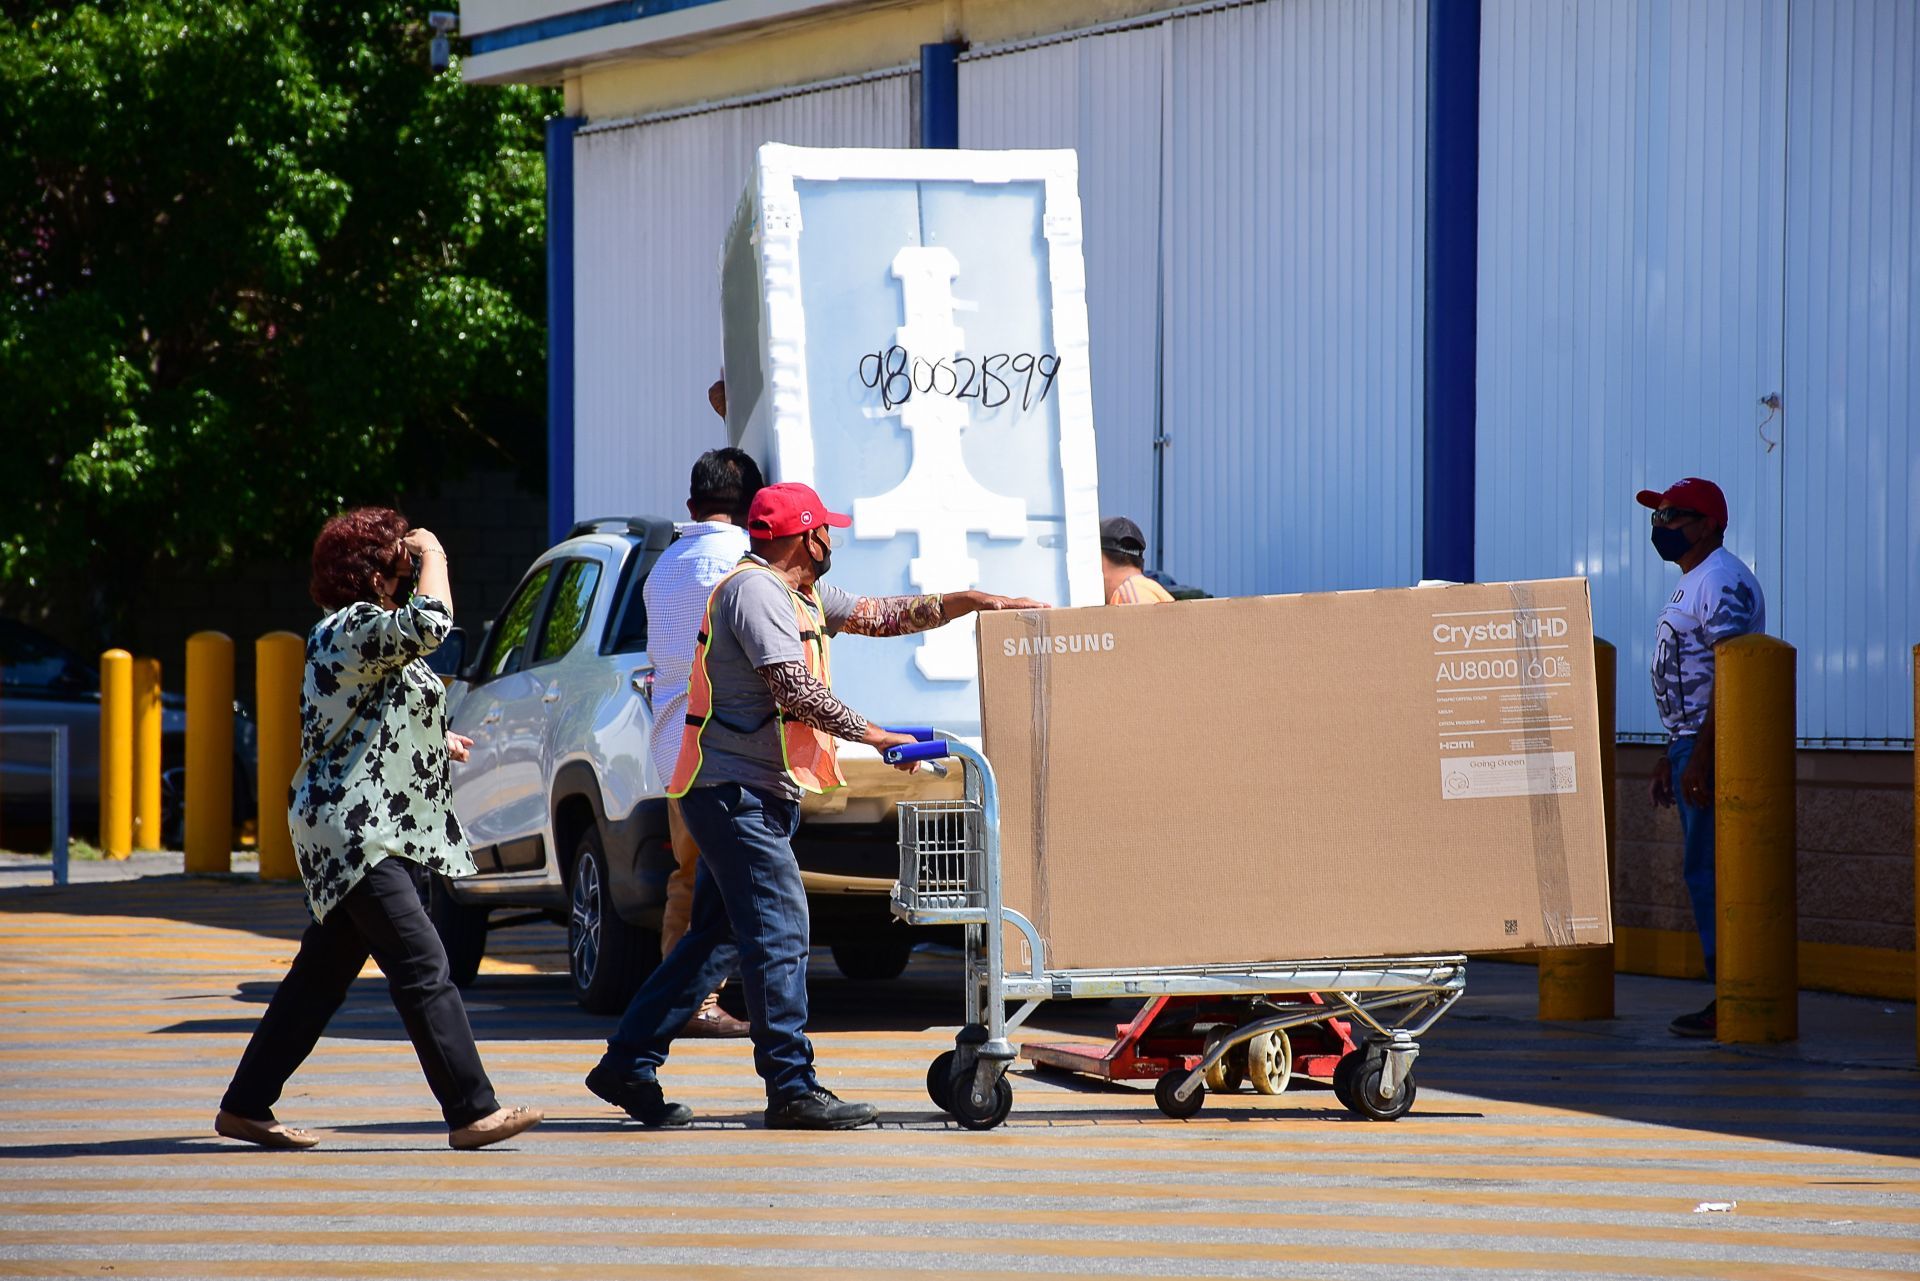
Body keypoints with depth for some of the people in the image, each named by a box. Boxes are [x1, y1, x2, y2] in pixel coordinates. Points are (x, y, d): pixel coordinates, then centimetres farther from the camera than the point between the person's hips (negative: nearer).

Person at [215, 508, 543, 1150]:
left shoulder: (352, 632, 20)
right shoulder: (353, 628, -13)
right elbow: (431, 623, -30)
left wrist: (434, 743, 25)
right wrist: (432, 555, -13)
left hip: (357, 831, 11)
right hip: (355, 832, -11)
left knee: (323, 975, 13)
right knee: (423, 969, -13)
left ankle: (245, 1107, 17)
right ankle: (472, 1112, -16)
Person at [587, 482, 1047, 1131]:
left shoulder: (800, 595, 18)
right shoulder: (754, 591, -15)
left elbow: (878, 614, 22)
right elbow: (796, 693, -21)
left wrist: (972, 602, 15)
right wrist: (875, 735, -15)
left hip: (748, 795, 11)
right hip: (736, 790, -11)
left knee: (716, 935, 11)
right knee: (779, 930, -12)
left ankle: (627, 1066, 14)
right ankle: (792, 1089, -12)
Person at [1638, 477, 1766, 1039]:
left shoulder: (1722, 582, -14)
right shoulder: (1691, 583, 20)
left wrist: (1699, 757, -26)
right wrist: (1670, 757, 24)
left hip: (1715, 744, -11)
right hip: (1690, 743, 11)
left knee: (1708, 871, -11)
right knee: (1703, 871, 10)